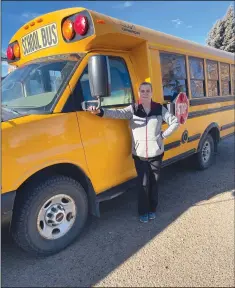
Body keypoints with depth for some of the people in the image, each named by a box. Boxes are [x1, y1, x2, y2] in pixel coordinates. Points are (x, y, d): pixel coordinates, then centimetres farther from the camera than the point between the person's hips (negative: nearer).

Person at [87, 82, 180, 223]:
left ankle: (152, 209, 30)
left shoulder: (160, 109, 1)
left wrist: (163, 135, -3)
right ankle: (143, 211, 22)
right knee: (143, 184, 5)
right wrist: (100, 111, -37)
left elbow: (175, 122, 7)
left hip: (156, 153, 1)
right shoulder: (133, 109, -3)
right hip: (139, 154, -1)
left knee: (154, 183, 12)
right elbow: (118, 113, -20)